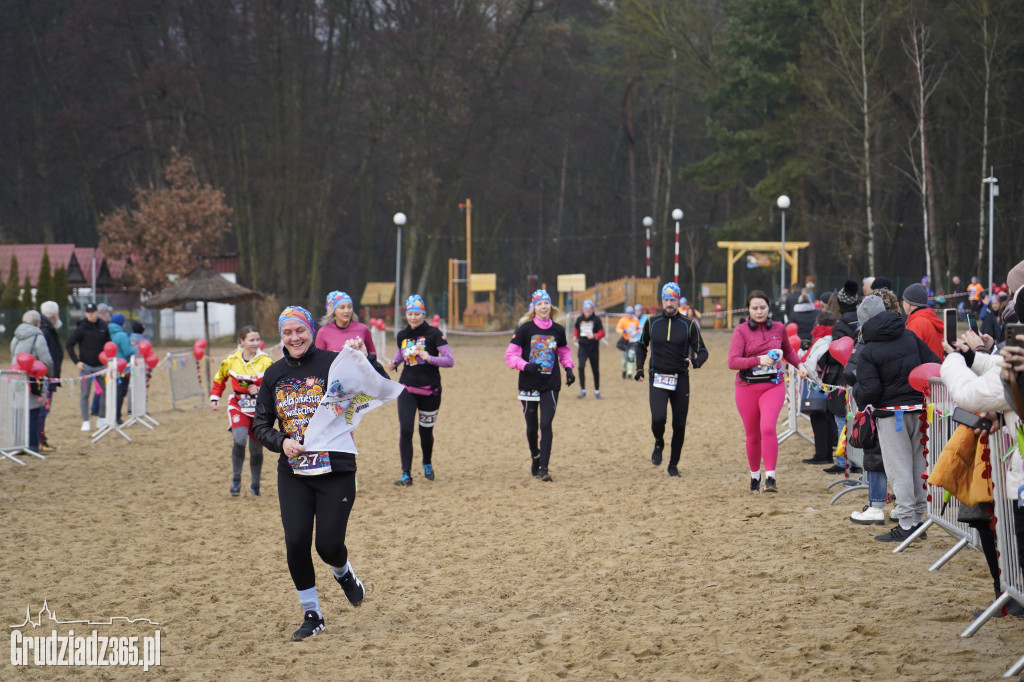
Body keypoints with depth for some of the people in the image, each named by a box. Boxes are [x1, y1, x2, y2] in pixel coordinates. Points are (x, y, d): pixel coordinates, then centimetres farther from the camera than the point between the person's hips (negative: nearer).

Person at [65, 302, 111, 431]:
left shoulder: (103, 327, 5)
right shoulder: (81, 328, -7)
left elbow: (108, 344, 15)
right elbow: (69, 345, -5)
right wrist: (76, 361, -9)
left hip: (100, 366, 4)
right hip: (86, 366, -4)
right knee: (85, 394, -1)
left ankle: (102, 419, 17)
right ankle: (85, 422, 4)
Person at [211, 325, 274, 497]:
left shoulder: (266, 362, -11)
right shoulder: (231, 361, -5)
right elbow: (219, 379, 13)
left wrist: (259, 390, -25)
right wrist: (214, 398, 5)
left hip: (259, 410, 0)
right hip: (238, 407, 0)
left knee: (256, 449, 8)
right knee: (239, 439, -25)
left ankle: (255, 485, 30)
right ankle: (236, 480, -9)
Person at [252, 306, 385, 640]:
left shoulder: (333, 364, -6)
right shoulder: (274, 375, 6)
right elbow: (260, 425, 12)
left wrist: (364, 360, -28)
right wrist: (282, 442, -8)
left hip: (336, 472, -3)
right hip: (293, 474, 3)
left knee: (329, 544, -4)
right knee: (296, 542, -6)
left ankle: (343, 573, 34)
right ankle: (312, 615, 11)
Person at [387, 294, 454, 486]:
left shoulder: (433, 334, -7)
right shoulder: (402, 336, 5)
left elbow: (450, 360, -10)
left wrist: (430, 358, -25)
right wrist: (394, 362, 4)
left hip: (430, 390, -2)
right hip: (407, 389, 2)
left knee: (426, 431, 10)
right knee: (405, 430, -12)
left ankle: (427, 464, 40)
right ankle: (406, 475, -10)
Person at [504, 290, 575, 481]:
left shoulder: (558, 330, 4)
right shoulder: (525, 329, -5)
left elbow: (564, 351, 22)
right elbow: (510, 355, -5)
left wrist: (568, 368, 4)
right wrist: (525, 365, -23)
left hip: (551, 385, 1)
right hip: (529, 384, -1)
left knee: (546, 424, -10)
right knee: (532, 427, 8)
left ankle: (543, 468, -9)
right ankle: (535, 456, 36)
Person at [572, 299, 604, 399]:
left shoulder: (596, 320, -5)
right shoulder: (580, 319, 5)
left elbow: (602, 333, -9)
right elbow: (576, 327, 25)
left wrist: (594, 336, -27)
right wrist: (575, 336, 9)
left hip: (593, 348, -2)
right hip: (583, 347, 2)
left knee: (595, 370, 8)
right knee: (581, 367, -16)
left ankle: (597, 391, 23)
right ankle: (583, 390, -10)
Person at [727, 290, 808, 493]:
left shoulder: (778, 328, 7)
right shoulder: (741, 331, -3)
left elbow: (788, 351, 28)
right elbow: (733, 362, -13)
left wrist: (799, 364, 12)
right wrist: (759, 360, -23)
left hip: (774, 386, 0)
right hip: (747, 388, 0)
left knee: (768, 428, -21)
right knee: (752, 436, 8)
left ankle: (770, 477, -21)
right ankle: (754, 476, 30)